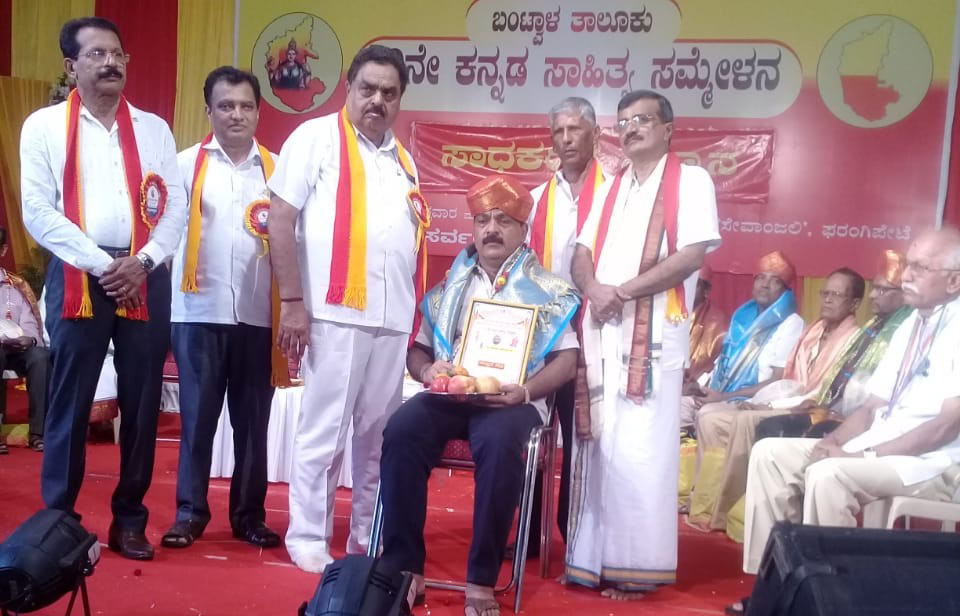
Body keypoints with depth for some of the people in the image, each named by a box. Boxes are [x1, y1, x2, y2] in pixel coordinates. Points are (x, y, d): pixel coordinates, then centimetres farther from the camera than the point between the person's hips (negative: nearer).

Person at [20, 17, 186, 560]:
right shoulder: (44, 126, 5)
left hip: (145, 278, 3)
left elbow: (176, 206, 7)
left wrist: (143, 261, -8)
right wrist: (101, 265, -12)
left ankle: (129, 520, 17)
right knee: (71, 402, 0)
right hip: (77, 276, -2)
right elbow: (37, 210, -4)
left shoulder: (154, 128, 13)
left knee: (142, 403, 5)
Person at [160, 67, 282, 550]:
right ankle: (190, 512, 17)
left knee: (253, 419, 8)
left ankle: (248, 514, 19)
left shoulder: (276, 168, 7)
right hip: (199, 311, -1)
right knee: (197, 416, 5)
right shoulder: (187, 163, 5)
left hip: (258, 313, 1)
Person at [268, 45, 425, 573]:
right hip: (335, 313, -5)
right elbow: (280, 220, -6)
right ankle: (308, 539, 15)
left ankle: (369, 538, 23)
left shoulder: (402, 158, 18)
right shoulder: (316, 137, 0)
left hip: (395, 319, 6)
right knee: (323, 432, 1)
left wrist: (419, 313, 13)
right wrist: (292, 302, -12)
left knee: (379, 434, 11)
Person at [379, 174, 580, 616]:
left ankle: (482, 580, -23)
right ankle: (403, 569, -20)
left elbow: (566, 359, 3)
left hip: (511, 400, -2)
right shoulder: (450, 285, 20)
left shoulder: (545, 289, 11)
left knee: (499, 444, -37)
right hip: (449, 395, 3)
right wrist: (427, 371, -7)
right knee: (401, 431, -28)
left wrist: (525, 390, -15)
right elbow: (417, 348, 17)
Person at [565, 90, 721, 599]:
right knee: (597, 445, 6)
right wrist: (594, 288, -9)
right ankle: (592, 556, 14)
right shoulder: (611, 187, 20)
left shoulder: (690, 181, 1)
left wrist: (625, 291, -15)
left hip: (654, 331, -6)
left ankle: (635, 563, 4)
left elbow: (692, 255, -11)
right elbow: (583, 253, 13)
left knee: (640, 448, -6)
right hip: (600, 328, 6)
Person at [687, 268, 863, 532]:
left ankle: (723, 513, -25)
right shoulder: (813, 330, 19)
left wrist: (771, 406, -18)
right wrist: (757, 400, -2)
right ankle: (708, 503, -13)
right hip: (786, 407, 9)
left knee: (745, 421, -33)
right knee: (710, 415, -7)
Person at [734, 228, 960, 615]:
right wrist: (834, 440, -5)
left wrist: (864, 455, -21)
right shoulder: (911, 324, 14)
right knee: (770, 453, -3)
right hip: (875, 447, 9)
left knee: (828, 474, -33)